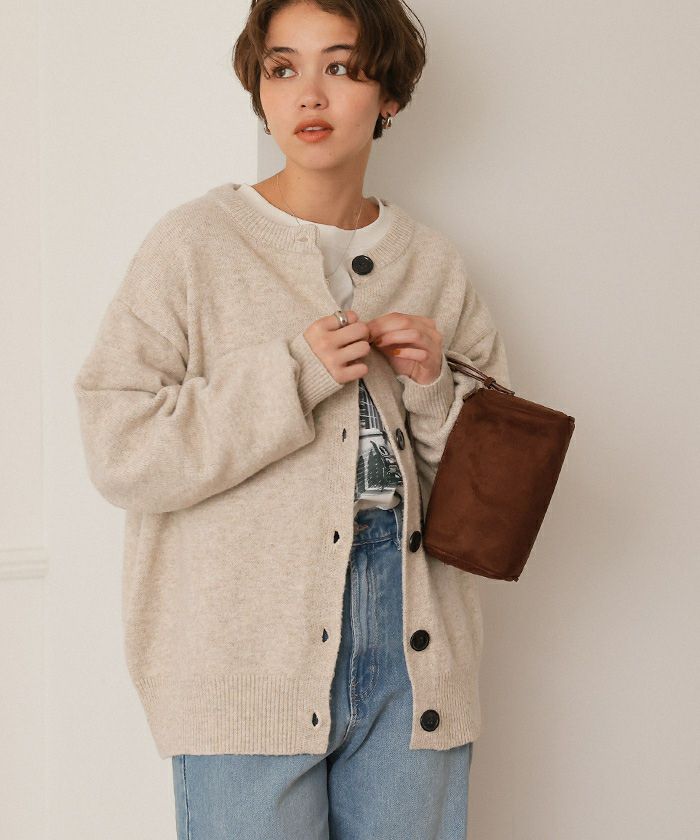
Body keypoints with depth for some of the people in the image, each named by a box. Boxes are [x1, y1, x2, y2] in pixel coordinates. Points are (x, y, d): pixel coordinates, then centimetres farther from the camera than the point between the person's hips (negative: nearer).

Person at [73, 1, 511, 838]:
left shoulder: (432, 263, 10)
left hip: (413, 656, 4)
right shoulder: (196, 243, -2)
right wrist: (293, 373, -16)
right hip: (250, 665, -3)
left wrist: (432, 391, -5)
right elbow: (118, 451, -10)